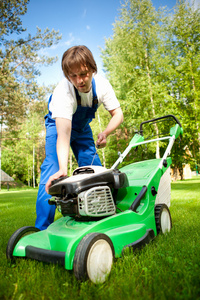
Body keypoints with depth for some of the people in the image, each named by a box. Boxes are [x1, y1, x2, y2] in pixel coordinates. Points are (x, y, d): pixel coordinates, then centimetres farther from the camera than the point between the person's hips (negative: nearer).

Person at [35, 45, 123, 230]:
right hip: (59, 124, -4)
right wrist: (63, 169, -57)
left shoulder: (101, 84, -23)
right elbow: (63, 133, -45)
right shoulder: (63, 92, -37)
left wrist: (105, 133, -37)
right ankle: (42, 228, -14)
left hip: (83, 127, 4)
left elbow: (118, 113, -17)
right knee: (52, 168, -21)